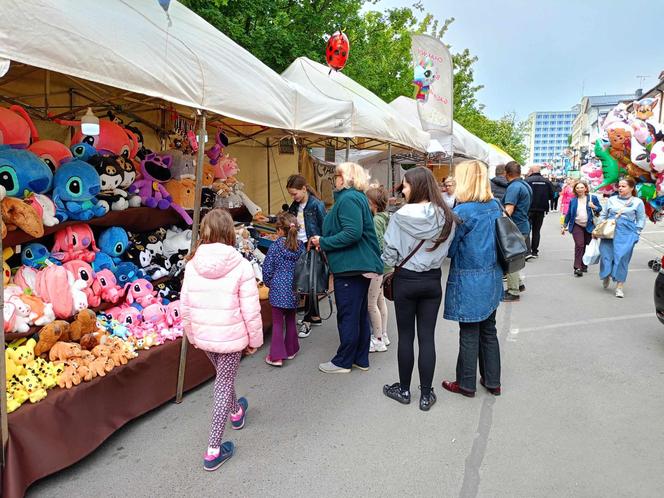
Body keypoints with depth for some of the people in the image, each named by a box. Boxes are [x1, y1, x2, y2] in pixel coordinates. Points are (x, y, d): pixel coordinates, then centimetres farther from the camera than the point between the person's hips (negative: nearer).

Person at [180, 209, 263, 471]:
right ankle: (213, 450, 16)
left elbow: (185, 307, 0)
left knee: (223, 377, 28)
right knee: (223, 386, 10)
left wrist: (192, 336, 15)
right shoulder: (241, 266, -18)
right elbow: (251, 311, -15)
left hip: (203, 336, 4)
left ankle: (236, 412, 55)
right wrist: (255, 339, 0)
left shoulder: (192, 265, -7)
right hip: (232, 337, -4)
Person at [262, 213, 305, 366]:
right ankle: (290, 350, 28)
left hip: (278, 288, -4)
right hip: (294, 288, 4)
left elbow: (267, 267, -6)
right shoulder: (300, 246, 1)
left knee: (277, 322, 2)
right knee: (291, 320, 17)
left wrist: (268, 283, 9)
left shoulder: (276, 245, -9)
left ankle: (277, 356, 2)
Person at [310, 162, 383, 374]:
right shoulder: (358, 197, 17)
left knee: (347, 316, 0)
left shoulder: (348, 199, -15)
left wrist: (324, 242, -16)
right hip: (362, 265, 10)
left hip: (350, 267, -10)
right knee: (360, 314, 15)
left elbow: (352, 233, -26)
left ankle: (343, 361, 12)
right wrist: (323, 241, 14)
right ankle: (361, 359, 26)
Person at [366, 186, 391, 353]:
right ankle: (383, 335, 28)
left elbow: (377, 245, -23)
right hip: (384, 265, 10)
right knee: (380, 300, 17)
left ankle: (378, 341, 6)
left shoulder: (376, 220, -18)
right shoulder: (385, 218, 9)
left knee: (371, 303, -2)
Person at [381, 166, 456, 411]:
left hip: (405, 281, -3)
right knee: (427, 337, 9)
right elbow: (447, 250, 1)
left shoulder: (401, 216, -16)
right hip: (432, 281, 3)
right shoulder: (446, 217, -5)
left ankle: (404, 390, 24)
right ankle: (426, 395, 17)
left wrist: (394, 263, 9)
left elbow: (390, 254, -12)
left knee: (406, 336, 10)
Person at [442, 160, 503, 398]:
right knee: (489, 330, 17)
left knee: (469, 333, 6)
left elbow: (449, 249, -12)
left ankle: (466, 384, 21)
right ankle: (492, 381, 30)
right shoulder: (495, 206, 3)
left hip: (469, 281, -7)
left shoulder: (462, 211, -19)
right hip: (492, 279, 7)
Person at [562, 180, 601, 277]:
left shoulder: (592, 198, 1)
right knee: (579, 245, -15)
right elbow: (569, 214, 12)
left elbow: (600, 209, 8)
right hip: (577, 226, -1)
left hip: (589, 226, 1)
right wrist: (565, 226, 14)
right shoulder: (573, 200, 4)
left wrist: (594, 207, -14)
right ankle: (577, 267, -15)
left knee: (586, 246, 7)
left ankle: (584, 266, 21)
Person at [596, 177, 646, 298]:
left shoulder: (638, 202, 5)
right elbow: (603, 215, 15)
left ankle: (619, 286, 5)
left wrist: (635, 234, -3)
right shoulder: (612, 199, 10)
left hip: (626, 235, -2)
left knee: (622, 258, -4)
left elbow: (641, 220, 7)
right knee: (606, 255, -1)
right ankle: (606, 276, 28)